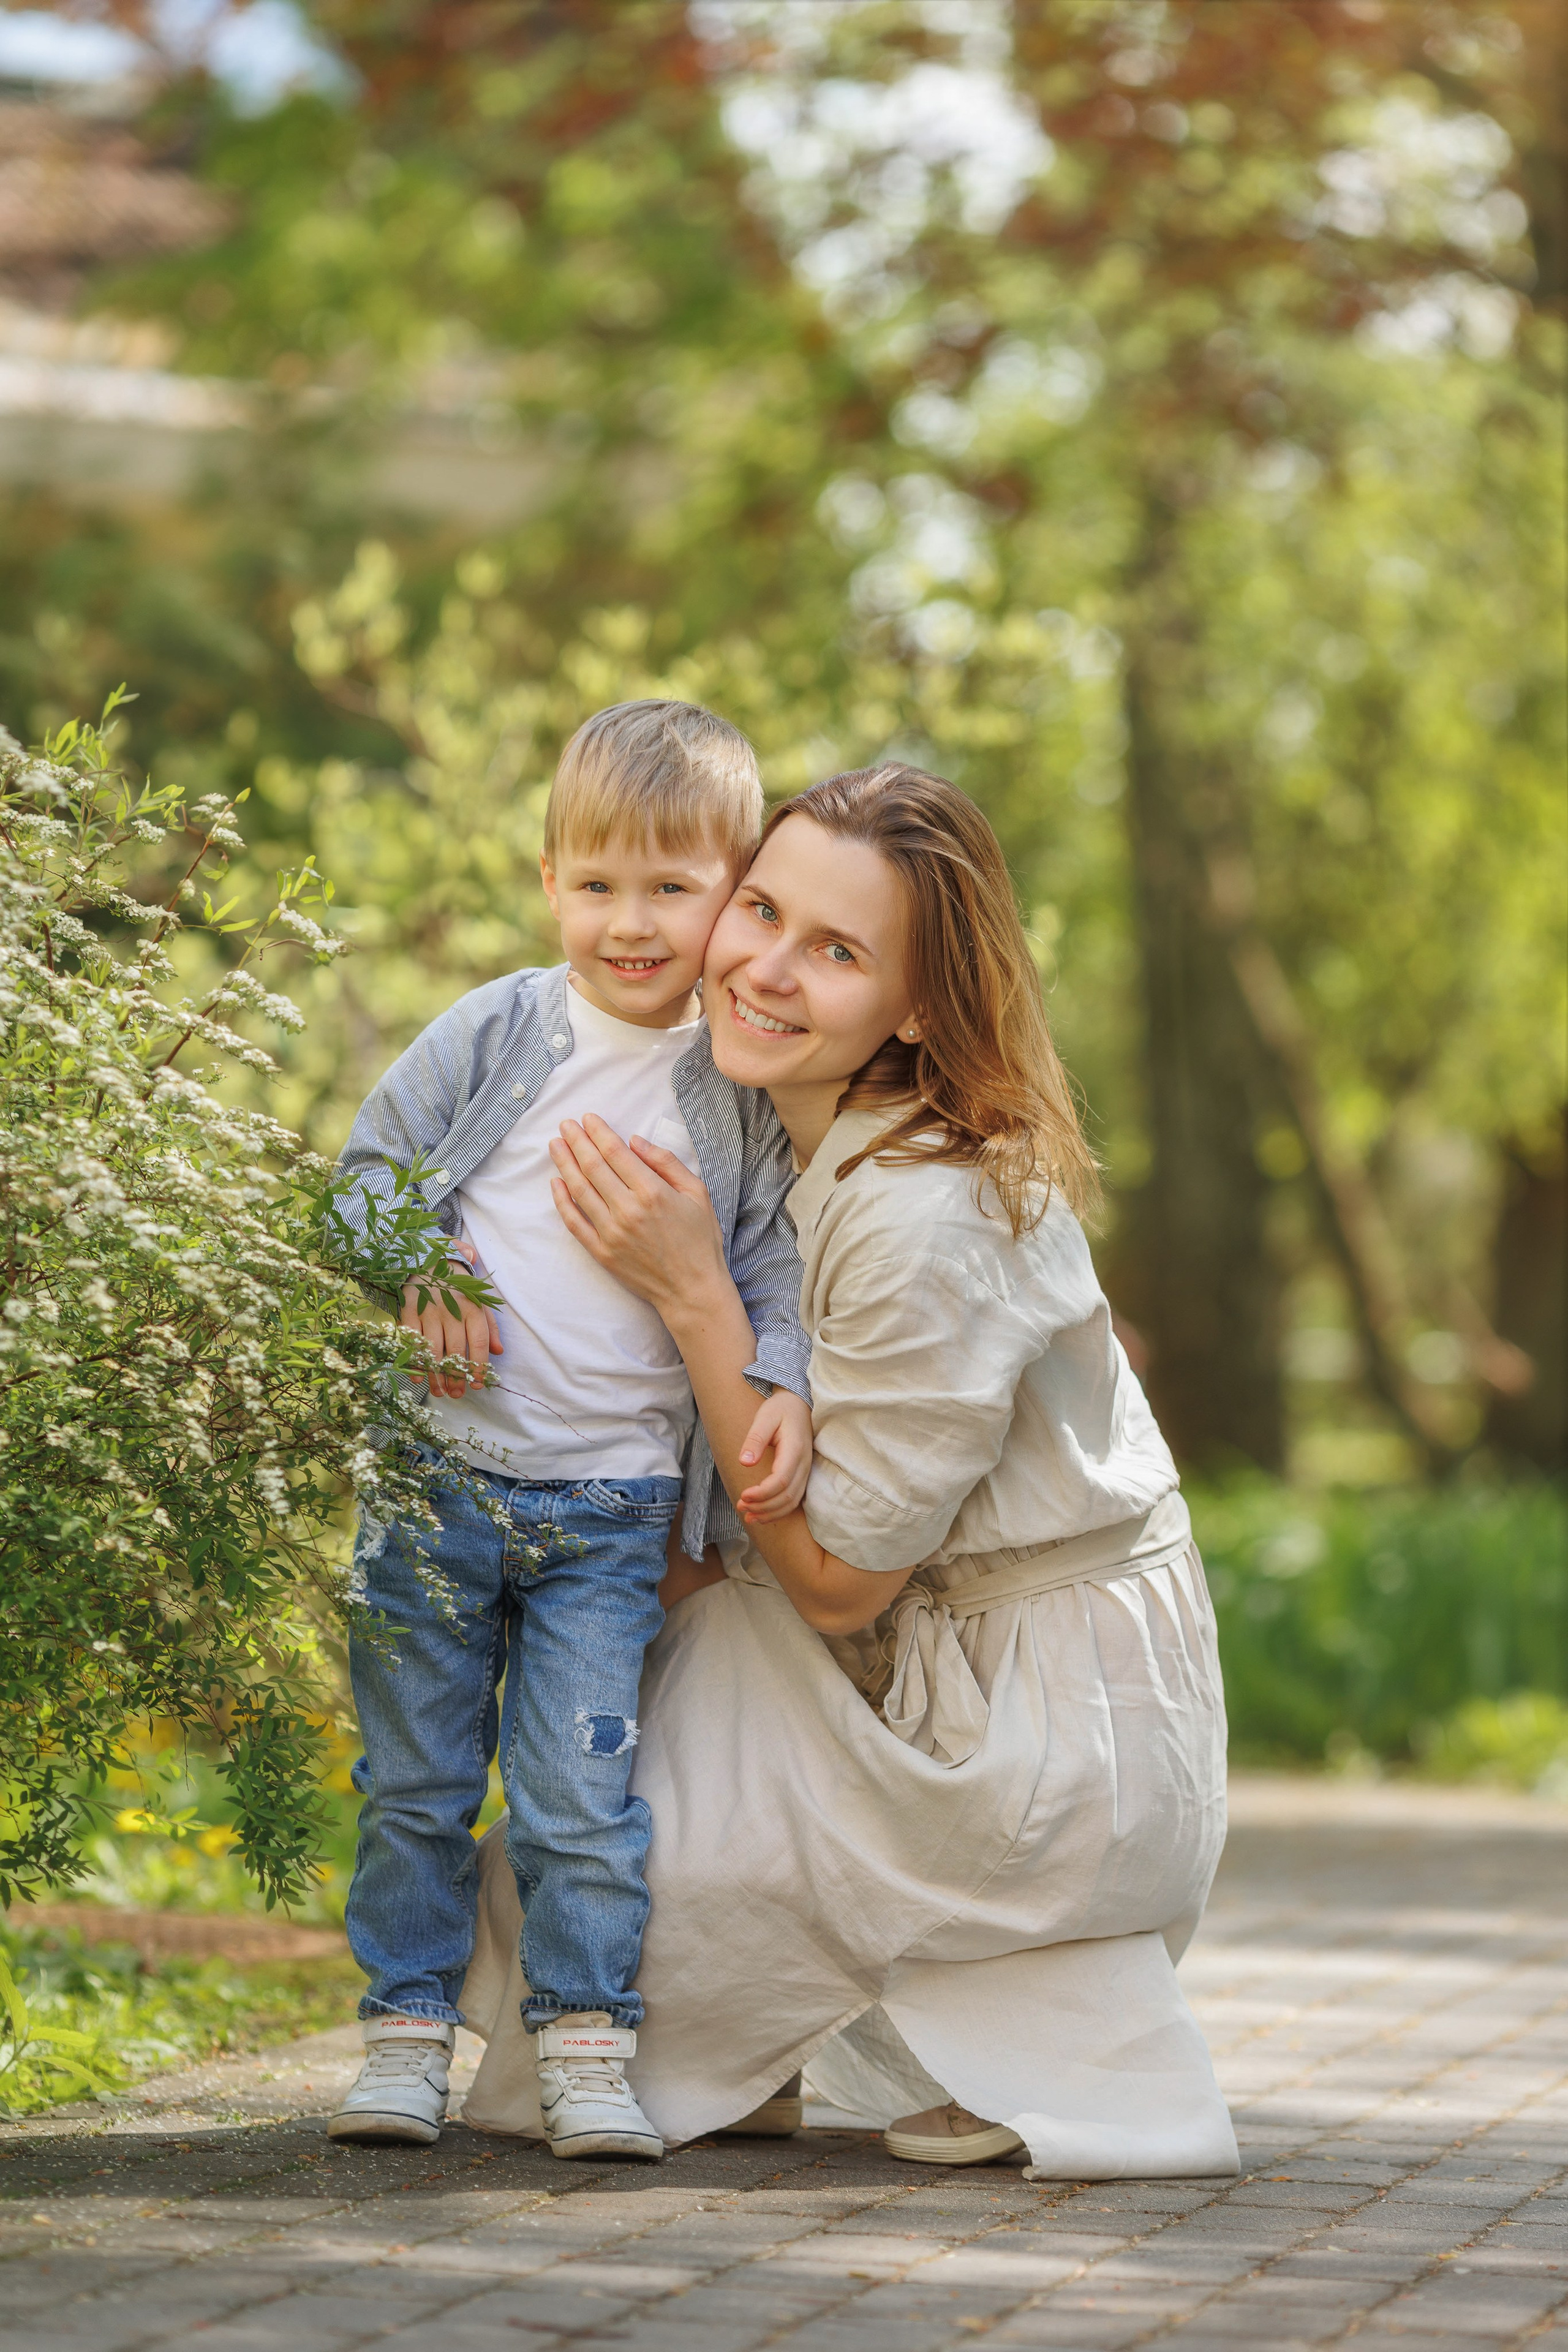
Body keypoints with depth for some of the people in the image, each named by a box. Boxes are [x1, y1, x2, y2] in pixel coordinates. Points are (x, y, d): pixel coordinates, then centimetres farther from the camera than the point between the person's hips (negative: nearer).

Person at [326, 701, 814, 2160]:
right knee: (414, 1779, 6)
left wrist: (783, 1386, -9)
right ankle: (405, 2033, 16)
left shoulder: (744, 1092, 2)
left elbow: (772, 1262, 8)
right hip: (440, 1474, 0)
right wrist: (417, 1275, -11)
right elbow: (365, 1172, 5)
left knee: (582, 1791, -3)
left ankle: (586, 2043, 6)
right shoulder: (494, 1036, -1)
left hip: (617, 1508, 0)